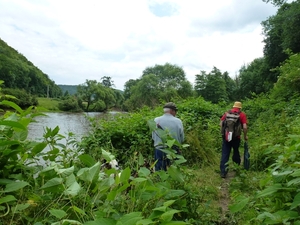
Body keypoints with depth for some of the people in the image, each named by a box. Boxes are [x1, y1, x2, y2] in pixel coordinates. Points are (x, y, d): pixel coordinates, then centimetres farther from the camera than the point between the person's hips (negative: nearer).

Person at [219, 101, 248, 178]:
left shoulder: (227, 113, 7)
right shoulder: (242, 115, 0)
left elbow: (221, 124, 3)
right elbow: (245, 127, -9)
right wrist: (245, 136, 6)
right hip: (236, 137, -1)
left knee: (225, 154, 4)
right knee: (236, 152, 21)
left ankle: (223, 172, 1)